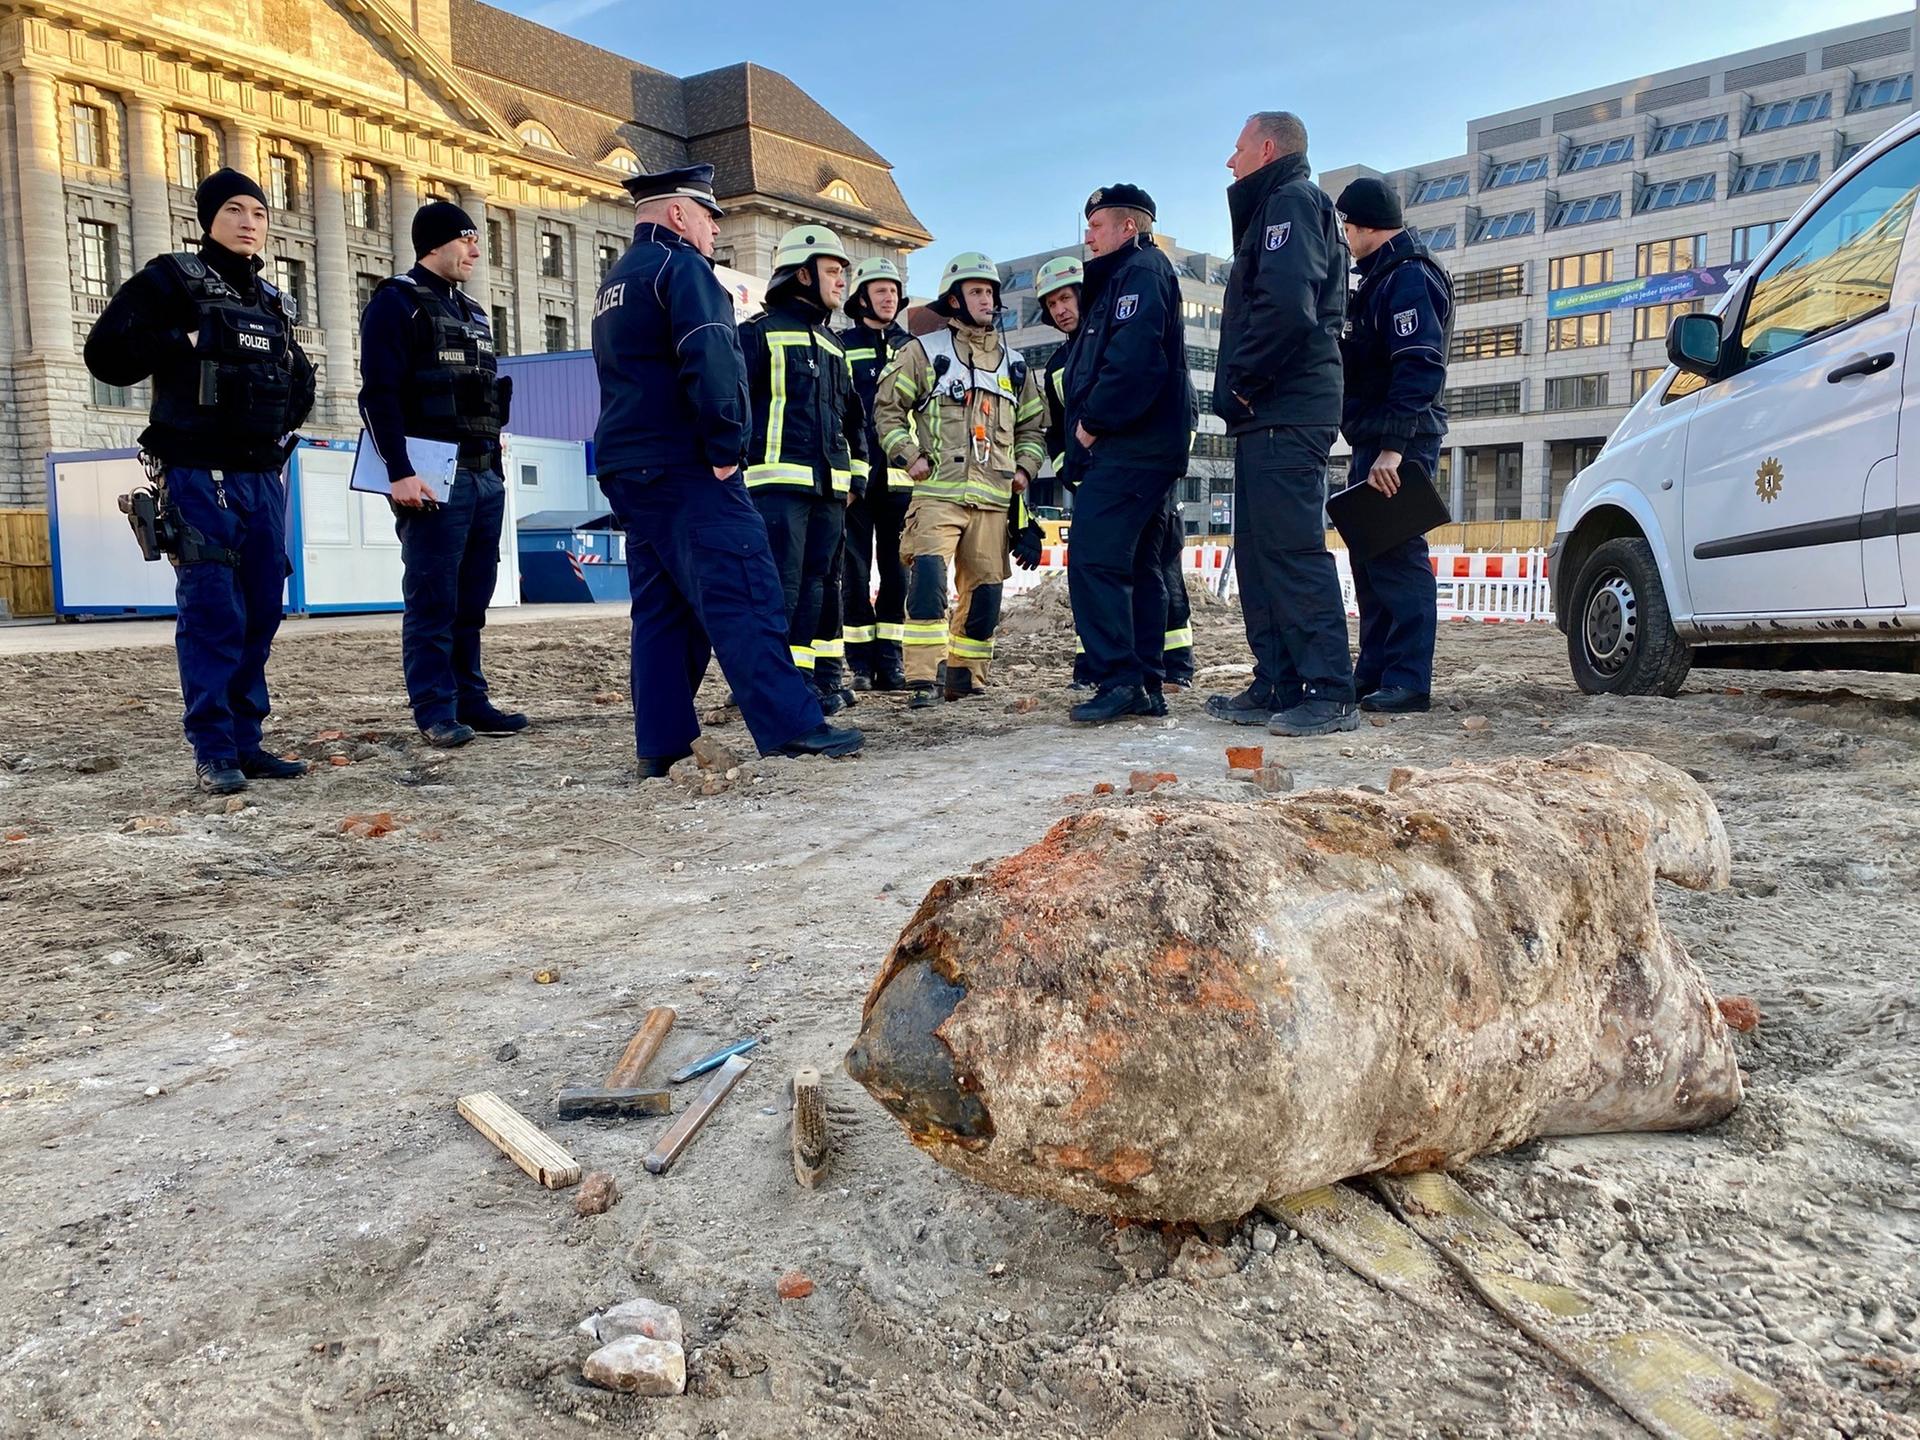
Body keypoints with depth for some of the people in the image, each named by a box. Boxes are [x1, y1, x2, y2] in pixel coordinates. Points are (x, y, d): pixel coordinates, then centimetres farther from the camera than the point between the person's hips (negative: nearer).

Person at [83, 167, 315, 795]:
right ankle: (213, 751, -4)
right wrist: (183, 343, -12)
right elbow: (105, 353, -6)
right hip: (198, 476, -6)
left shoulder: (272, 303, 18)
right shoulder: (171, 280, 1)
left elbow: (300, 380, 30)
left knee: (260, 613, 5)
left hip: (262, 478, 6)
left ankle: (246, 741, 13)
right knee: (211, 611, -9)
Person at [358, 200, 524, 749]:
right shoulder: (397, 302, -3)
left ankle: (471, 702, 15)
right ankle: (436, 712, -1)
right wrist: (400, 473, -19)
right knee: (432, 600, -5)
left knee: (471, 601, 9)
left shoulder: (472, 312, 22)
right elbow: (378, 394, -12)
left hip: (484, 477, 8)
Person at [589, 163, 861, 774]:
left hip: (627, 467, 10)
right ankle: (790, 725, -14)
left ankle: (661, 744, 7)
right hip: (684, 467, -9)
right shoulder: (680, 265, -5)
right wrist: (726, 446, -16)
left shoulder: (614, 283, 25)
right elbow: (711, 360, -20)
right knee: (744, 593, -12)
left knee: (660, 606, 8)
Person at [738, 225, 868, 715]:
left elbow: (853, 417, 28)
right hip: (778, 481, -7)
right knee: (782, 583, -12)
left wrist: (856, 474, 19)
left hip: (829, 487, 7)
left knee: (823, 583, 10)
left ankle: (824, 674, 18)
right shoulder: (761, 332, 1)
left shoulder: (833, 346, 23)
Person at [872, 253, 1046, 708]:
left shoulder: (1013, 363, 20)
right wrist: (908, 455, -6)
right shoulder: (924, 351, 7)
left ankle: (966, 678, 18)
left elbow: (1033, 423, 27)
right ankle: (922, 680, -20)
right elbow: (887, 406, 6)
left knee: (985, 587, 5)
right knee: (928, 574, -21)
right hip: (937, 491, -4)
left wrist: (1025, 466, 11)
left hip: (993, 499, 5)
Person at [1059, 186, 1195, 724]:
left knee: (1094, 562, -15)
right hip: (1150, 447, 11)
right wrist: (1089, 426, 14)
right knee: (1139, 567, 9)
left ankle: (1118, 681, -16)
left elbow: (1132, 357, -21)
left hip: (1127, 447, -11)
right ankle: (1147, 686, 12)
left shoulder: (1139, 271, -5)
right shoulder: (1122, 277, 27)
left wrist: (1093, 422, -14)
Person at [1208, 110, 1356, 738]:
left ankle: (1330, 693, -13)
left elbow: (1286, 306, -22)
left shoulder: (1293, 201, -4)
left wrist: (1243, 384, -14)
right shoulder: (1273, 209, 28)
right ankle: (1278, 685, 13)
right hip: (1269, 416, 11)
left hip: (1284, 415, -11)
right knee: (1259, 553, 10)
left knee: (1293, 548, -14)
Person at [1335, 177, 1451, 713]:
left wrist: (1393, 445, -28)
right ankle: (1374, 671, 17)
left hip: (1397, 443, -10)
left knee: (1397, 555, -12)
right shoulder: (1380, 278, 21)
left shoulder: (1409, 277, -11)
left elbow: (1420, 369, -22)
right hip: (1374, 441, 10)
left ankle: (1409, 681, -10)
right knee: (1370, 554, 11)